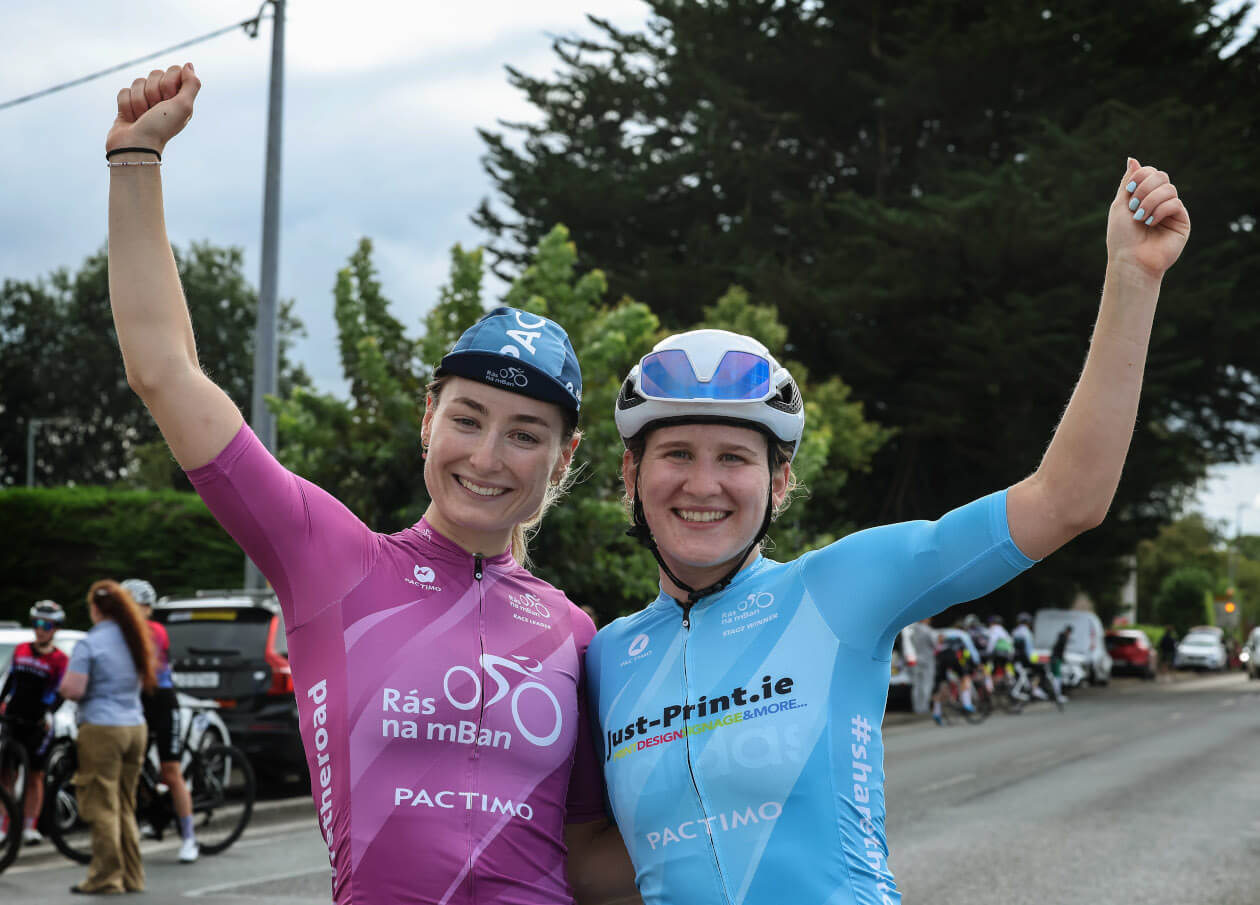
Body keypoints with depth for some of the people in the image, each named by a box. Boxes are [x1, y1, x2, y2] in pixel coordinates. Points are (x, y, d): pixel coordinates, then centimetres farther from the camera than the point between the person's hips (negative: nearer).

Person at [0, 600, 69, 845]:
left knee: (35, 777, 3)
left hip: (37, 724, -3)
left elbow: (59, 693, -6)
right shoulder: (20, 650, 10)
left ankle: (29, 827, 10)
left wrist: (49, 713, -22)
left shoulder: (59, 660, -1)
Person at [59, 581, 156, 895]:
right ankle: (132, 877, 16)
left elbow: (73, 689, -17)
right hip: (135, 726, 6)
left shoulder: (89, 644, -11)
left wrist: (65, 683, 4)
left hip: (102, 728, -6)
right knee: (126, 807, 13)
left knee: (102, 807, -1)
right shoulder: (135, 640, 9)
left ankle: (106, 878, 1)